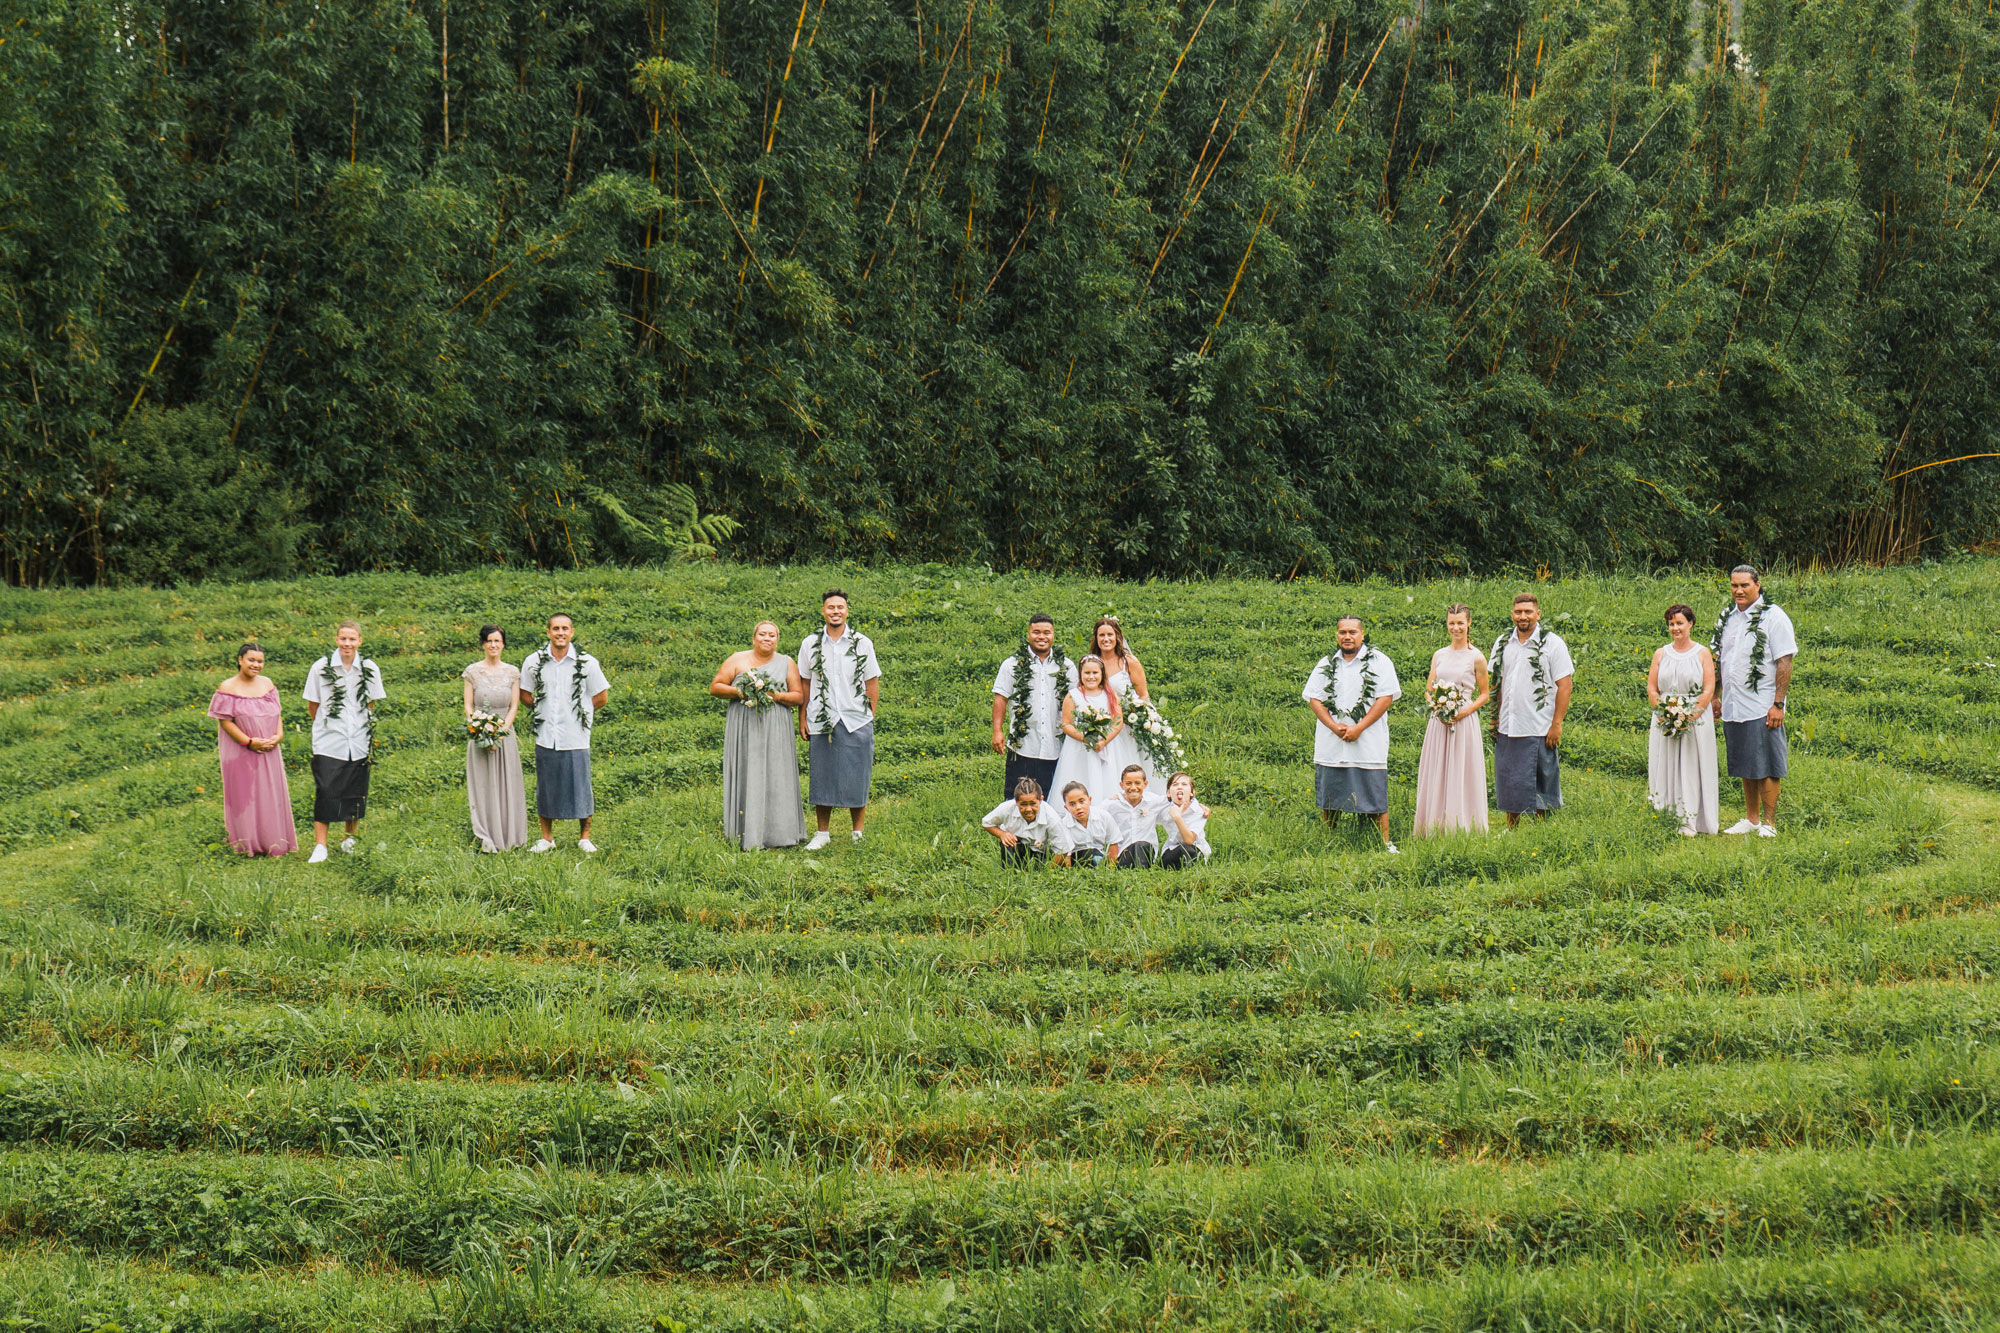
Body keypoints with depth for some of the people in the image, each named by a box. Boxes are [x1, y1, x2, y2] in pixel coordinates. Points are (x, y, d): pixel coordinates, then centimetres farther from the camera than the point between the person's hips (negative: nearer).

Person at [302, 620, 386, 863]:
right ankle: (320, 846, -4)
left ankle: (350, 838, 26)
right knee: (325, 792, -8)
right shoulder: (321, 668, -4)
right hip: (328, 742, -2)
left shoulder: (370, 670, 2)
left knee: (356, 793, 8)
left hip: (359, 742, 2)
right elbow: (312, 706, 6)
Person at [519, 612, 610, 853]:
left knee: (580, 785, 2)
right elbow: (524, 694, 16)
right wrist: (540, 710, 7)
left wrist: (579, 712, 6)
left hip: (576, 737, -2)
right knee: (546, 786, 7)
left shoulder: (586, 662, -3)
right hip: (546, 736, 2)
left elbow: (601, 697, 7)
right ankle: (546, 838, 18)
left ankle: (584, 837, 15)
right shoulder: (534, 662, 2)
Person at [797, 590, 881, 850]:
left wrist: (870, 716, 0)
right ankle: (823, 833, 14)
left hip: (856, 721, -1)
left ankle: (858, 834, 10)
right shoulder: (811, 644, 6)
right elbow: (805, 683, 11)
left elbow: (872, 682, 7)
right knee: (822, 778, 4)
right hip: (821, 721, 1)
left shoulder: (862, 643, 4)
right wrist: (802, 717, 6)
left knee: (857, 779, 1)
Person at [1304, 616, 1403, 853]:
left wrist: (1359, 728, -13)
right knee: (1328, 797, 6)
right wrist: (1334, 726, -10)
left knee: (1375, 796, -4)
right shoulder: (1326, 664, 12)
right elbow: (1314, 698, 7)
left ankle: (1385, 843, 3)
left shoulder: (1379, 662, 2)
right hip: (1330, 743, 3)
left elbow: (1386, 698, -6)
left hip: (1368, 742, -3)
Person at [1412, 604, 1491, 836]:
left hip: (1464, 721, -4)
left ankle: (1463, 829, 4)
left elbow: (1484, 694, 2)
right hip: (1439, 722, 4)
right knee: (1436, 776, 5)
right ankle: (1436, 828, 11)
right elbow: (1428, 689, 14)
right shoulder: (1439, 655, 10)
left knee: (1463, 775, -2)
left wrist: (1465, 711, -13)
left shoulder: (1476, 658, -2)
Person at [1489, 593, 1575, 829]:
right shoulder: (1502, 644, 10)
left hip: (1539, 729, -4)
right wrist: (1495, 718, 8)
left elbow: (1564, 685, -6)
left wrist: (1556, 725, -11)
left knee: (1539, 784, 2)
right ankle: (1511, 831, 18)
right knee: (1509, 782, 8)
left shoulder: (1553, 644, -4)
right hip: (1507, 728, 4)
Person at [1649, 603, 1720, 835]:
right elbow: (1651, 690, 6)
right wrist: (1665, 716, -8)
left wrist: (1690, 717, -14)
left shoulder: (1702, 653, 2)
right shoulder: (1660, 654, 10)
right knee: (1665, 770, 0)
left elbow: (1709, 690, -4)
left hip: (1696, 720, -3)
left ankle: (1689, 823, -3)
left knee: (1692, 770, -4)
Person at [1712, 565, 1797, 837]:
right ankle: (1751, 819, 21)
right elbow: (1718, 660, 20)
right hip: (1733, 707, 6)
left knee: (1766, 768, -3)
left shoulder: (1773, 617, -7)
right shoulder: (1727, 617, 12)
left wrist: (1778, 704, -15)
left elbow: (1784, 663, -10)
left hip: (1762, 709, -6)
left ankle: (1769, 824, 4)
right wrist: (1715, 697, 16)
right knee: (1745, 767, 13)